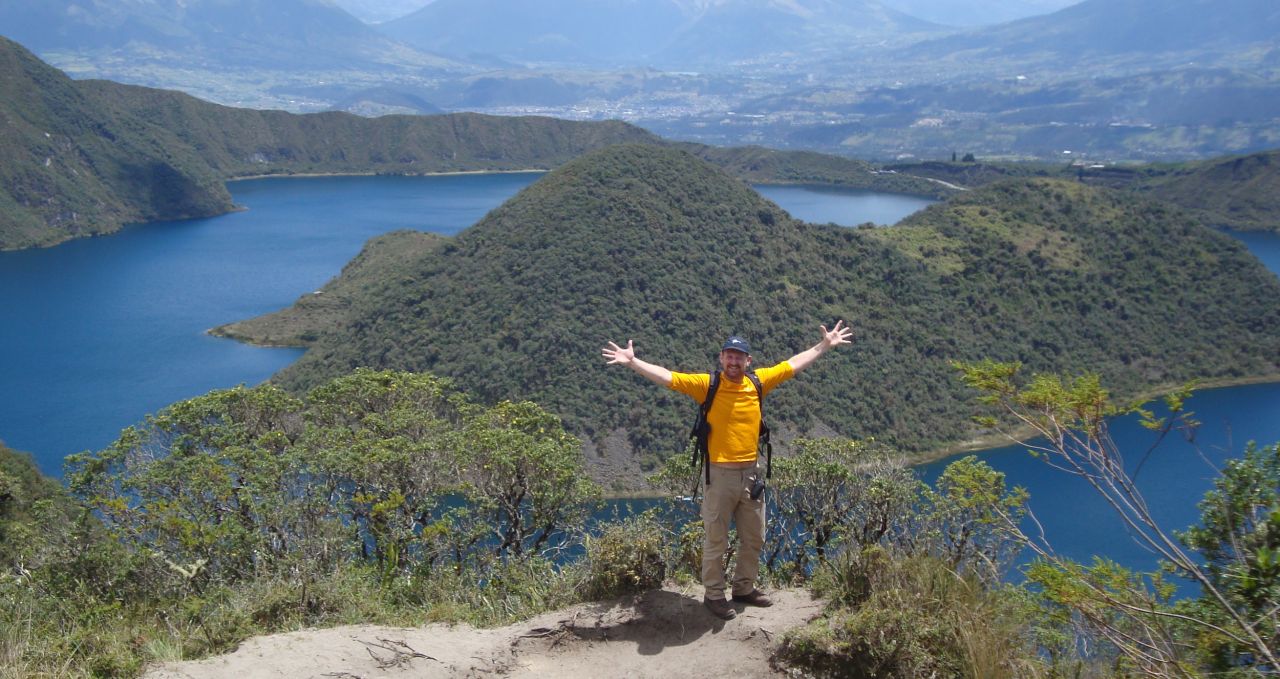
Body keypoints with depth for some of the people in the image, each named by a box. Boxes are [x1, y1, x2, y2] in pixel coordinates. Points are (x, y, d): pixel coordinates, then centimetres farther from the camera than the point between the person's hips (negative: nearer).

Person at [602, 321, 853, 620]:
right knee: (715, 540, 5)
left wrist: (825, 345, 17)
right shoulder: (706, 384, -9)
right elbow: (666, 376, -15)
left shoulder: (759, 381, 2)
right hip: (720, 474, -5)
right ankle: (713, 594, 19)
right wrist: (633, 361, -24)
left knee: (754, 538, 17)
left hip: (751, 472, 5)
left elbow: (794, 363, 13)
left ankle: (744, 588, 35)